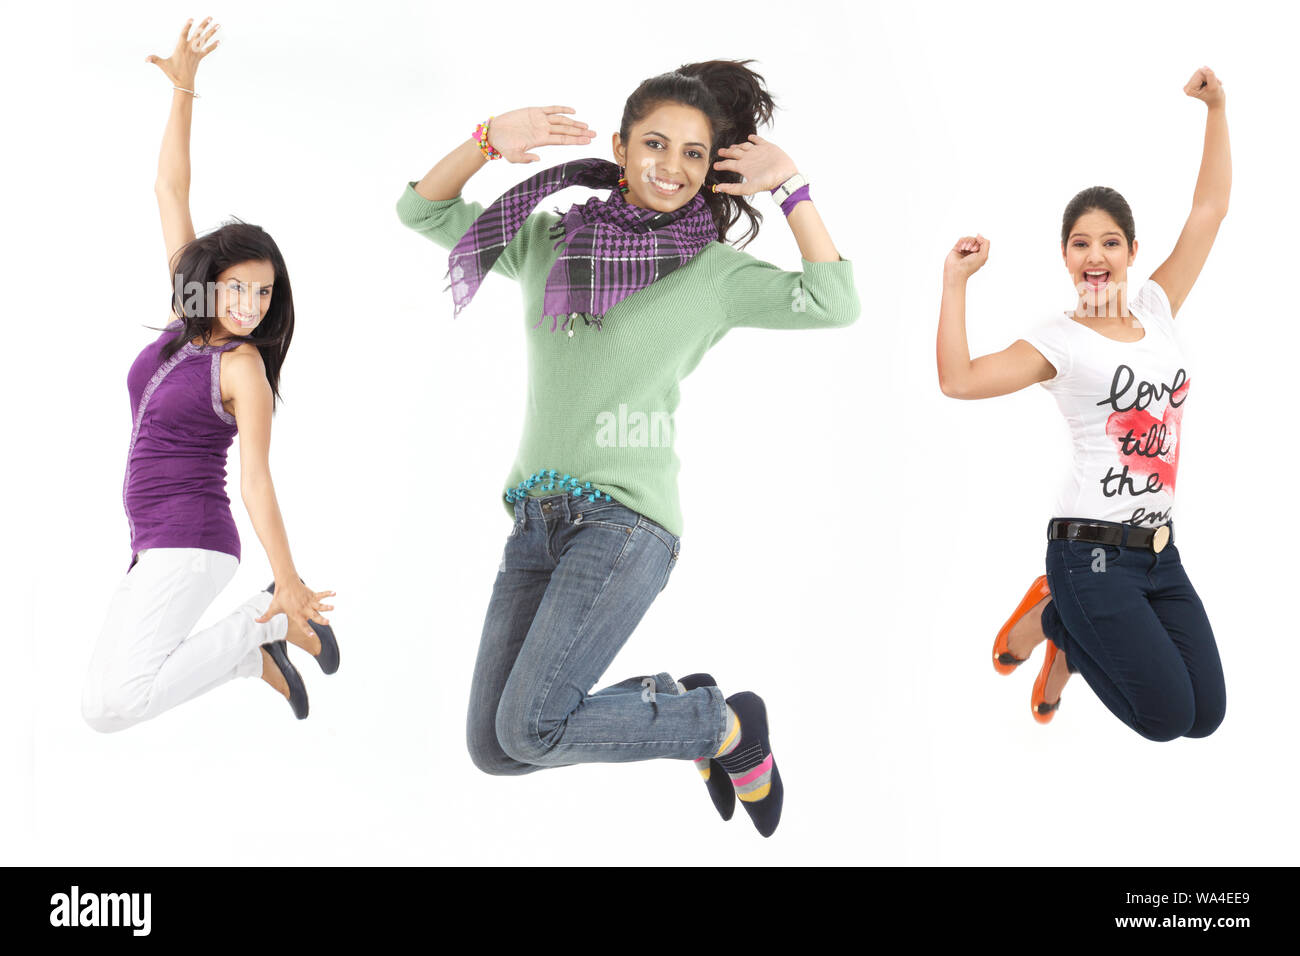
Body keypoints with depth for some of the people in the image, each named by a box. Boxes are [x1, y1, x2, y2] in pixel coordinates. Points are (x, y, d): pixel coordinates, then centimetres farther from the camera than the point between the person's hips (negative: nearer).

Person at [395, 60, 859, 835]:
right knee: (493, 748, 4)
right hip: (538, 516, 6)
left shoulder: (713, 270, 2)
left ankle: (728, 726, 5)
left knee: (530, 731, -17)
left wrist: (790, 184, -7)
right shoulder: (550, 242, 13)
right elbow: (422, 211, 15)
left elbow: (835, 303, -11)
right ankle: (679, 702, 23)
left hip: (626, 518, -6)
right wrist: (489, 140, -1)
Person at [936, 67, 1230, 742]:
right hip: (1091, 550, -6)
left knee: (1206, 714, 4)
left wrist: (1215, 109, 5)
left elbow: (1209, 209, 9)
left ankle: (1074, 638, 24)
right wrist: (955, 281, -22)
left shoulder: (1155, 311, 8)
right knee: (1167, 716, -8)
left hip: (1158, 551, 6)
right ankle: (1052, 617, 14)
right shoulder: (1060, 342, -8)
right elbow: (958, 380, -22)